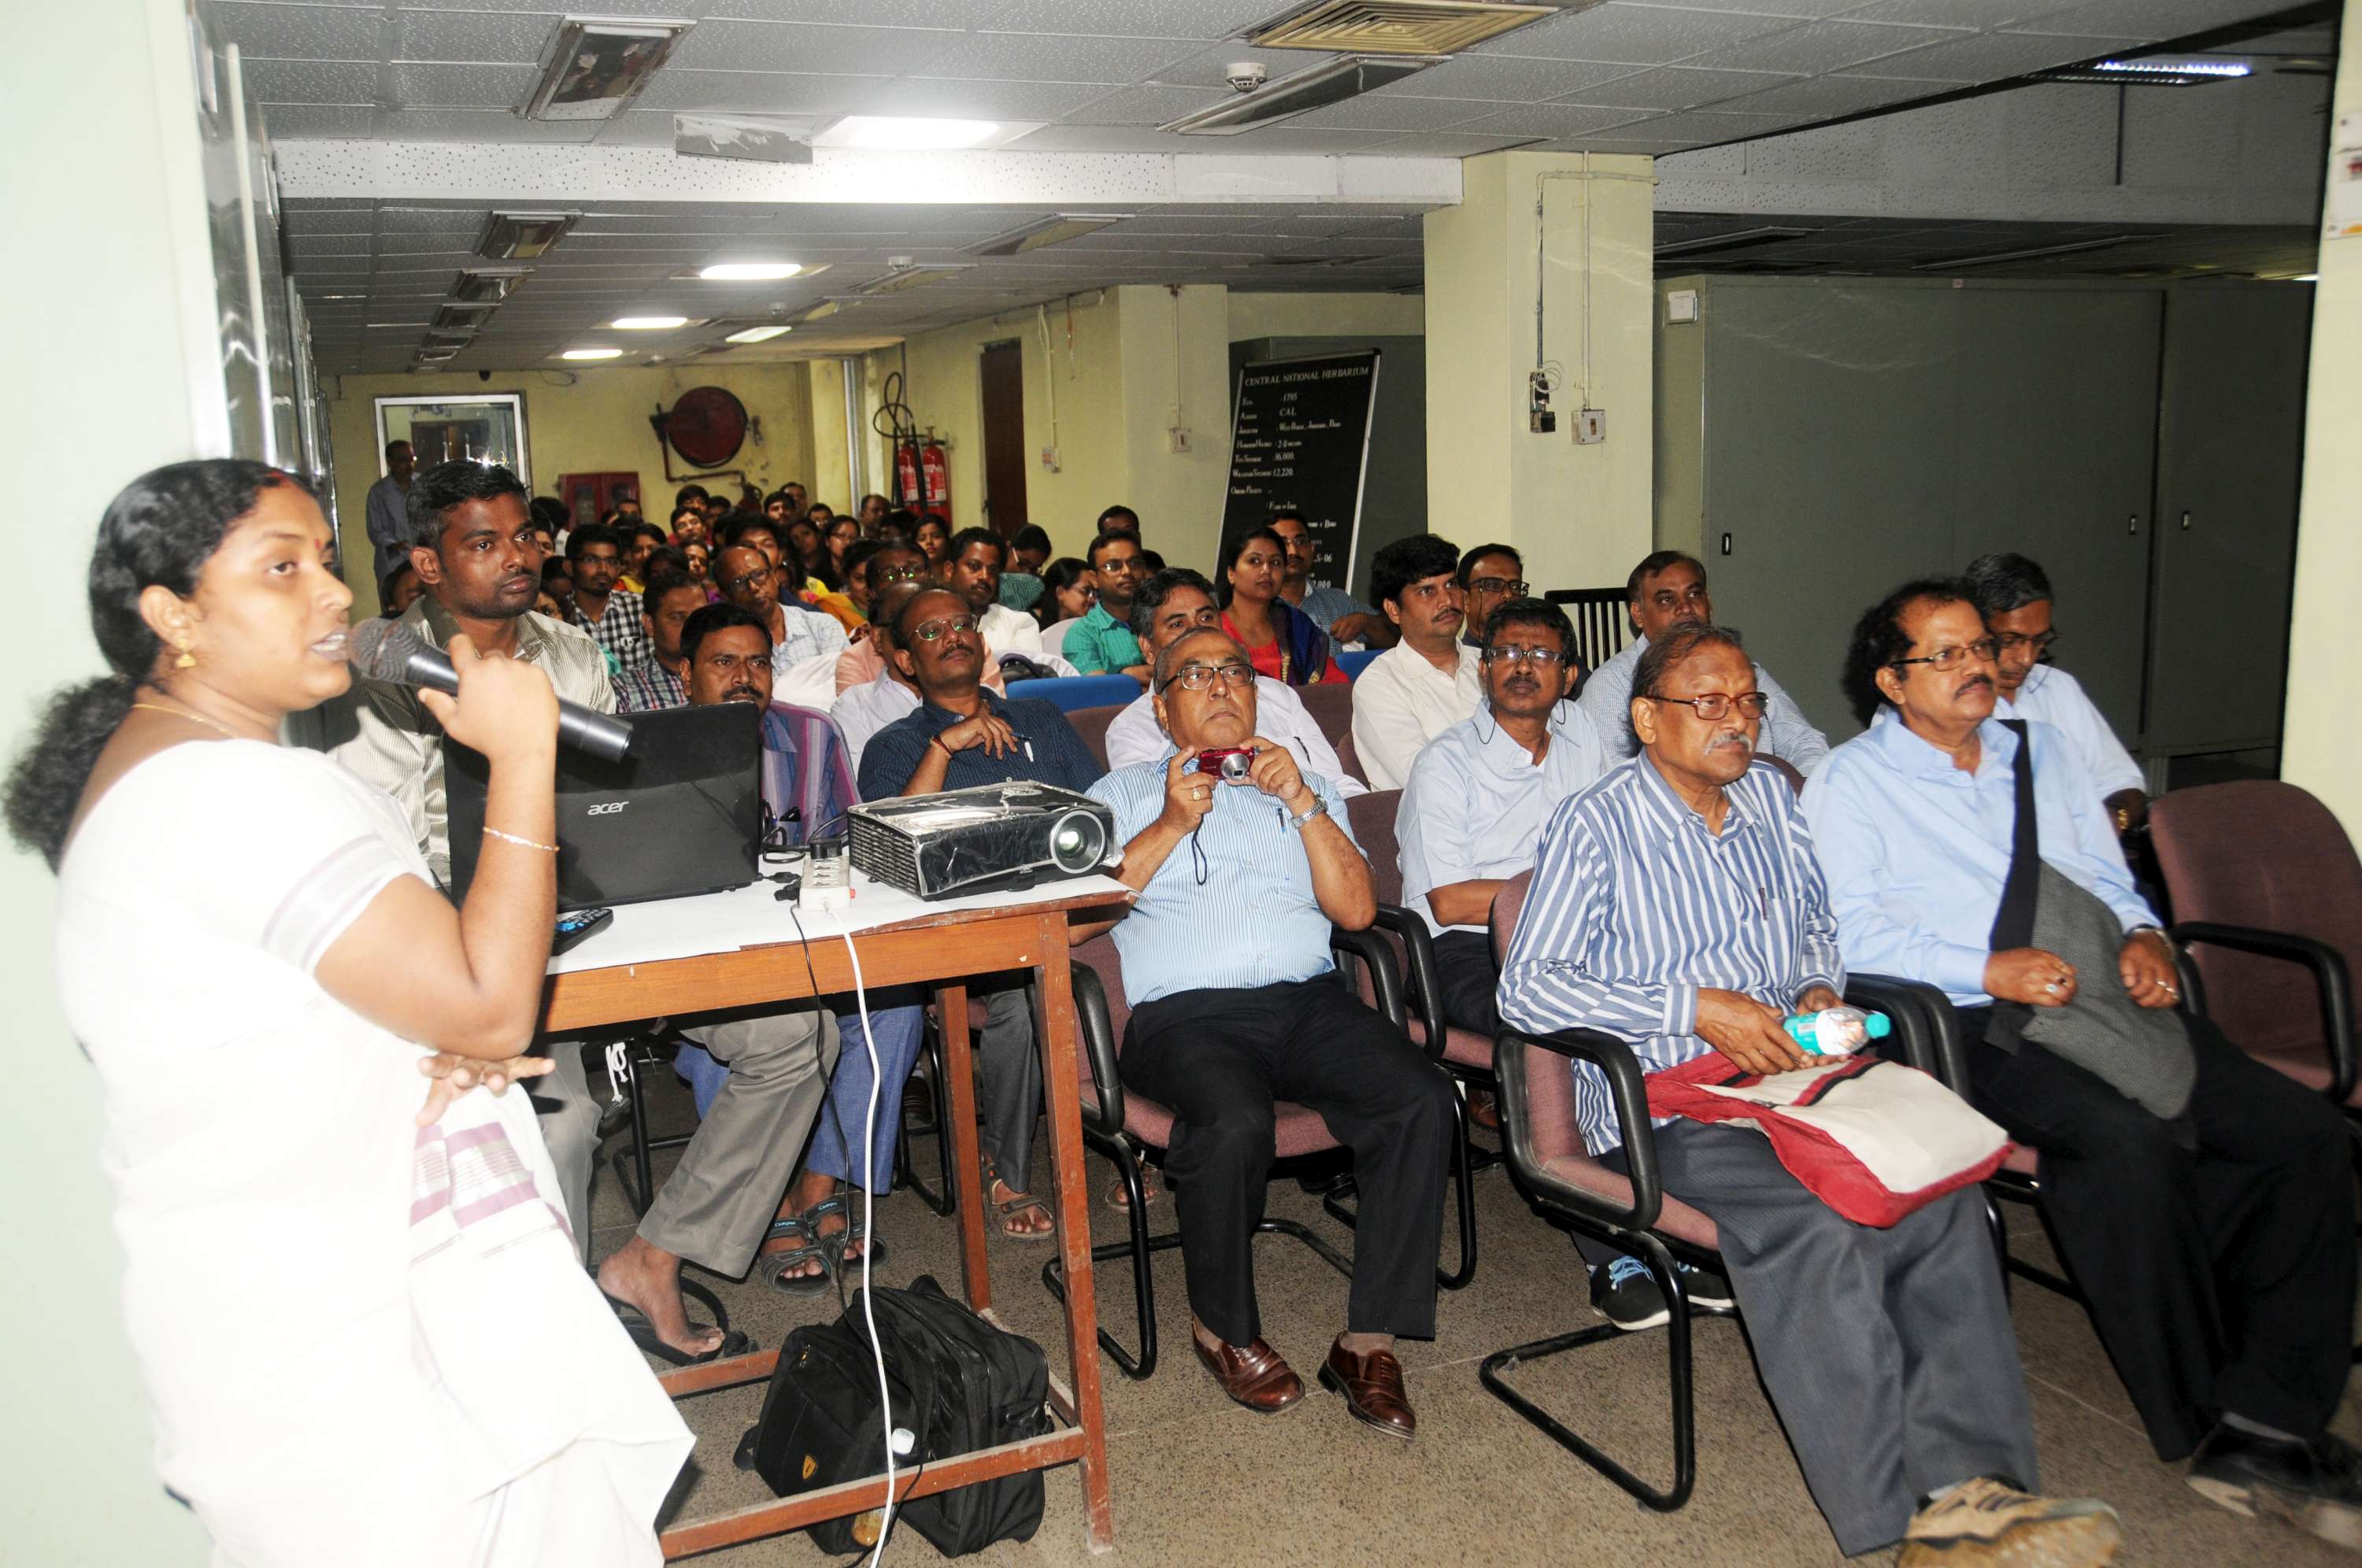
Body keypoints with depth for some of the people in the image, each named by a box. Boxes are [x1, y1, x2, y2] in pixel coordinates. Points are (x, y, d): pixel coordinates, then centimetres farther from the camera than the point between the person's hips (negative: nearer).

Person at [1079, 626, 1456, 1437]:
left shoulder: (1304, 787, 26)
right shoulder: (1124, 793, 20)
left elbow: (1356, 909, 11)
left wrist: (1303, 802, 1)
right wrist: (1170, 828, -2)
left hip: (1308, 1000, 3)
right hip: (1184, 1011, -3)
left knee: (1424, 1100, -26)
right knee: (1236, 1121, -35)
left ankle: (1368, 1341, -14)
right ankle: (1221, 1327, -7)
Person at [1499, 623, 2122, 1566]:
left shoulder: (1769, 795, 17)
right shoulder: (1596, 826, -3)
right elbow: (1525, 987, -10)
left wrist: (1821, 988, 7)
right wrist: (1696, 1009, -16)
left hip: (1785, 1073, 6)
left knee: (1940, 1185, -23)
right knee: (1808, 1214, -32)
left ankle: (1967, 1486, -23)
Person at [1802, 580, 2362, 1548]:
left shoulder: (2040, 752, 24)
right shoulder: (1850, 783, 5)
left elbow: (2107, 875, 25)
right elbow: (1854, 934, -7)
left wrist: (2143, 934, 2)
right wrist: (1992, 969, -18)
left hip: (2109, 1000, 6)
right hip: (1980, 1026, -6)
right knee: (2128, 1140, -33)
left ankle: (2269, 1429, -11)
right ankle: (2201, 1424, -16)